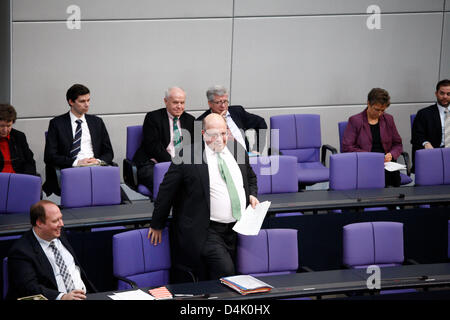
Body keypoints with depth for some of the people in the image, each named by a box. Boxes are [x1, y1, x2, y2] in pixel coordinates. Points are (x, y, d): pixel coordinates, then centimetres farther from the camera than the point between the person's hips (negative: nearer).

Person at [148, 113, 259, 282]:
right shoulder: (186, 156, -10)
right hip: (206, 231, -6)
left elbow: (251, 178, 26)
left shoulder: (239, 151, 8)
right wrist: (157, 225, 1)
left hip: (235, 230, 6)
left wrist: (252, 195, 5)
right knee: (225, 271, -21)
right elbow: (167, 191, -3)